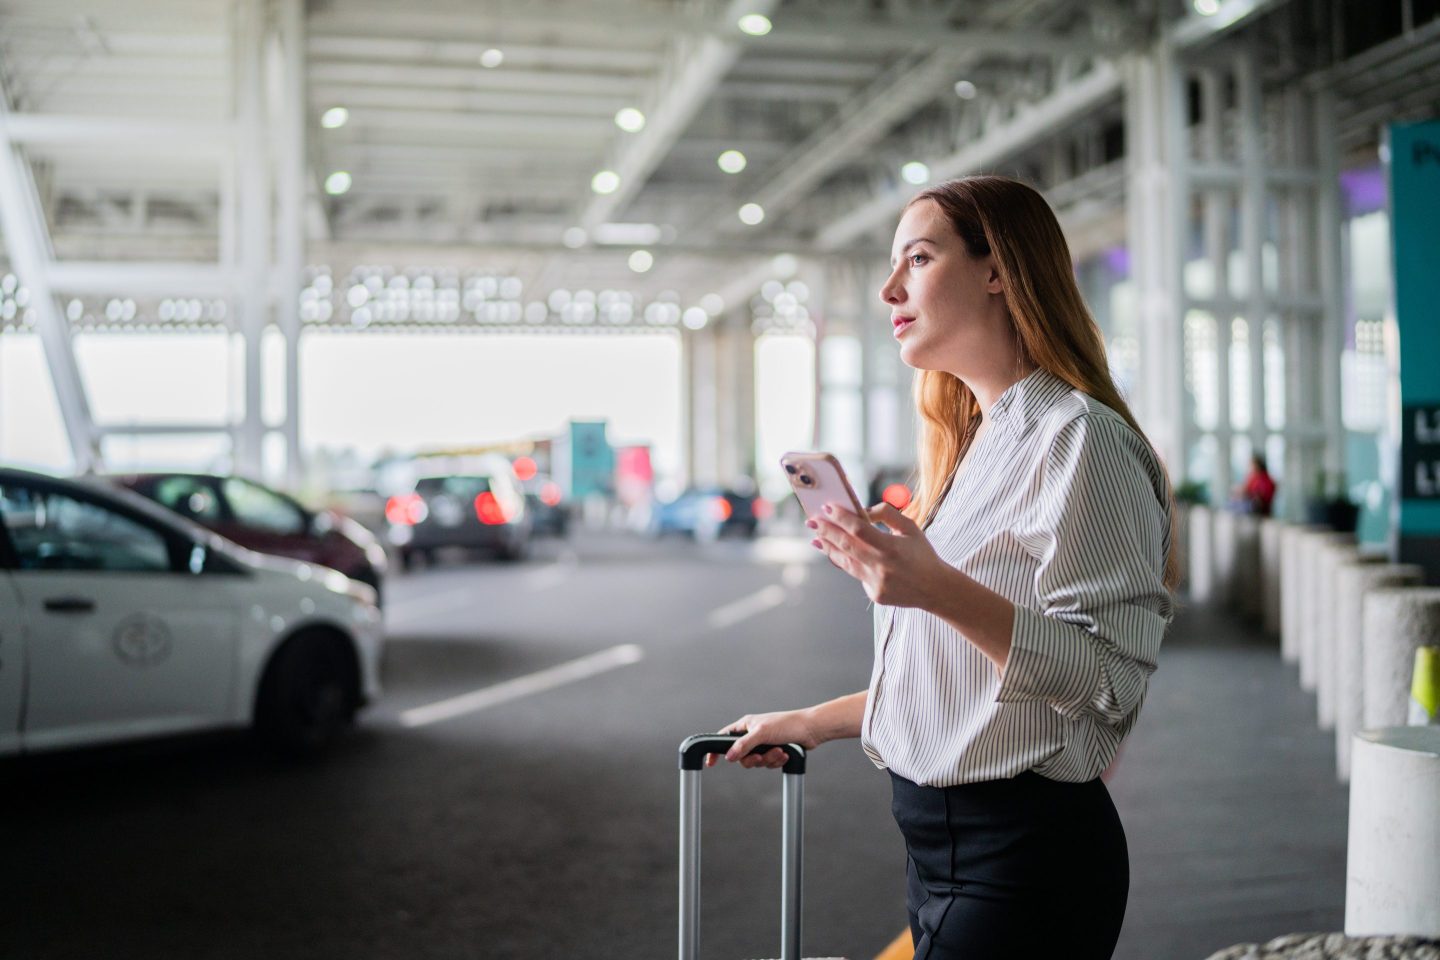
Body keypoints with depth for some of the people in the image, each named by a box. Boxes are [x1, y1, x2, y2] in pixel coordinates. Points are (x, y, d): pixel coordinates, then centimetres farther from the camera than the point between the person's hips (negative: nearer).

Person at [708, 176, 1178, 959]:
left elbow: (1108, 675, -22)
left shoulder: (1078, 438, -14)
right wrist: (815, 722, 22)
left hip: (1021, 863, -9)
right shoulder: (977, 446, 16)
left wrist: (941, 591, -32)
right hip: (945, 842, 9)